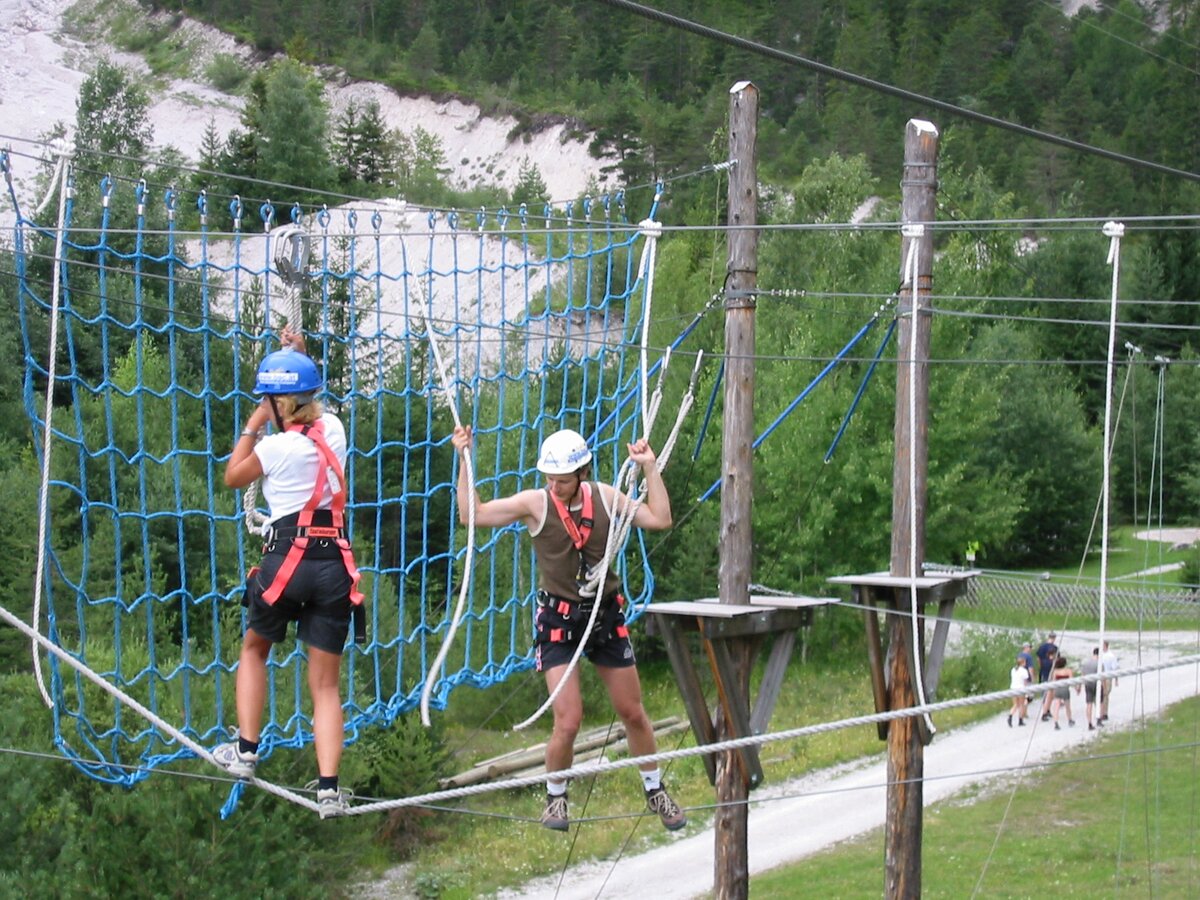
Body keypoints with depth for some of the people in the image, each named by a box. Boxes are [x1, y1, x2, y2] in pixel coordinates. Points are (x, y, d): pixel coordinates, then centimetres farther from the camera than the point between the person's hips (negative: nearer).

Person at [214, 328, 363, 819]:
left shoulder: (277, 446, -8)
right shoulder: (333, 430, 5)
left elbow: (233, 476, 12)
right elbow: (312, 409, 31)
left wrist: (255, 422, 12)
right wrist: (299, 358, 28)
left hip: (287, 558, -4)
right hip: (335, 563, 4)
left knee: (254, 649, 25)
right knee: (325, 684, 4)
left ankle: (246, 750, 20)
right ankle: (329, 788, -7)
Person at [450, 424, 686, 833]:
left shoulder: (605, 498, -2)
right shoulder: (535, 503, -9)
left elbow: (660, 519, -1)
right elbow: (473, 514, -9)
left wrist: (650, 468, -6)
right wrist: (465, 461, -15)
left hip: (606, 617, 3)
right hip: (558, 620, -3)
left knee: (633, 713, 12)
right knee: (568, 722, -11)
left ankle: (655, 791, 31)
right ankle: (555, 798, 14)